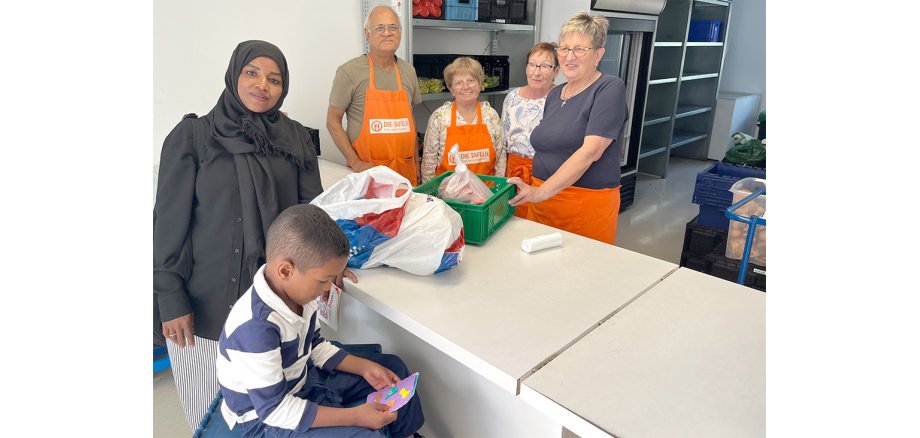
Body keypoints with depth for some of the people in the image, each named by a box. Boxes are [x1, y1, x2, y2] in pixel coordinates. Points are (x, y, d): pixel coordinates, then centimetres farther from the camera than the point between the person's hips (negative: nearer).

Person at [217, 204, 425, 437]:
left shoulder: (296, 292, -11)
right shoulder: (256, 327, -35)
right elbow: (275, 409, -30)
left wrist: (364, 367, -4)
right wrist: (354, 416, -29)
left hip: (303, 379, 8)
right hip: (265, 419, -8)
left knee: (393, 367, 12)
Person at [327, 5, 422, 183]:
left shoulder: (408, 71, 8)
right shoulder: (349, 72, -7)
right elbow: (332, 121, -5)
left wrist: (416, 163, 13)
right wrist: (355, 162, -13)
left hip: (405, 170, 4)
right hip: (367, 170, -4)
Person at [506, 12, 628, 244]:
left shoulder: (610, 89, -9)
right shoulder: (554, 94, 12)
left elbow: (591, 151, -21)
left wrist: (541, 191, -26)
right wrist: (529, 189, 7)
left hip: (588, 203, -6)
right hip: (542, 200, 6)